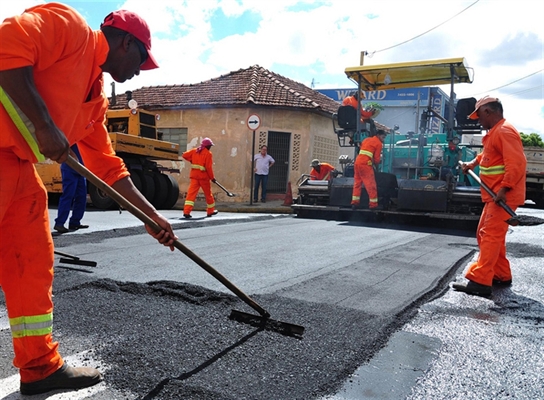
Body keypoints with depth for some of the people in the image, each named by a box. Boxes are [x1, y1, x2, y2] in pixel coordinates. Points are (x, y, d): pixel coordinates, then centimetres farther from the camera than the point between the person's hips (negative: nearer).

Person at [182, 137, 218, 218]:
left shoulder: (194, 151, 9)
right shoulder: (208, 153, -7)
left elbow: (184, 155, 8)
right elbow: (209, 167, -12)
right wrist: (212, 177, -4)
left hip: (194, 175, 4)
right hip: (203, 176, -4)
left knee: (191, 193, -4)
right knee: (208, 194, 13)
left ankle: (186, 211, -15)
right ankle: (210, 211, 26)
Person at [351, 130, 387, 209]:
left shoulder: (367, 139, 23)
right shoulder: (379, 143, 0)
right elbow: (377, 159, -3)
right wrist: (376, 162, 19)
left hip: (357, 162, 8)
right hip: (365, 164, -8)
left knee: (357, 183, 13)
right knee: (371, 185, -2)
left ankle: (355, 202, 13)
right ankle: (373, 204, -1)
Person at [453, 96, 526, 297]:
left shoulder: (504, 131, -16)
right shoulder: (494, 132, 16)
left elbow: (517, 163, -25)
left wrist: (504, 188, -29)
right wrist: (474, 162, 17)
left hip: (503, 197, -11)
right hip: (494, 196, 11)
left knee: (491, 235, -12)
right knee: (486, 234, 15)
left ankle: (480, 281, -12)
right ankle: (502, 275, 24)